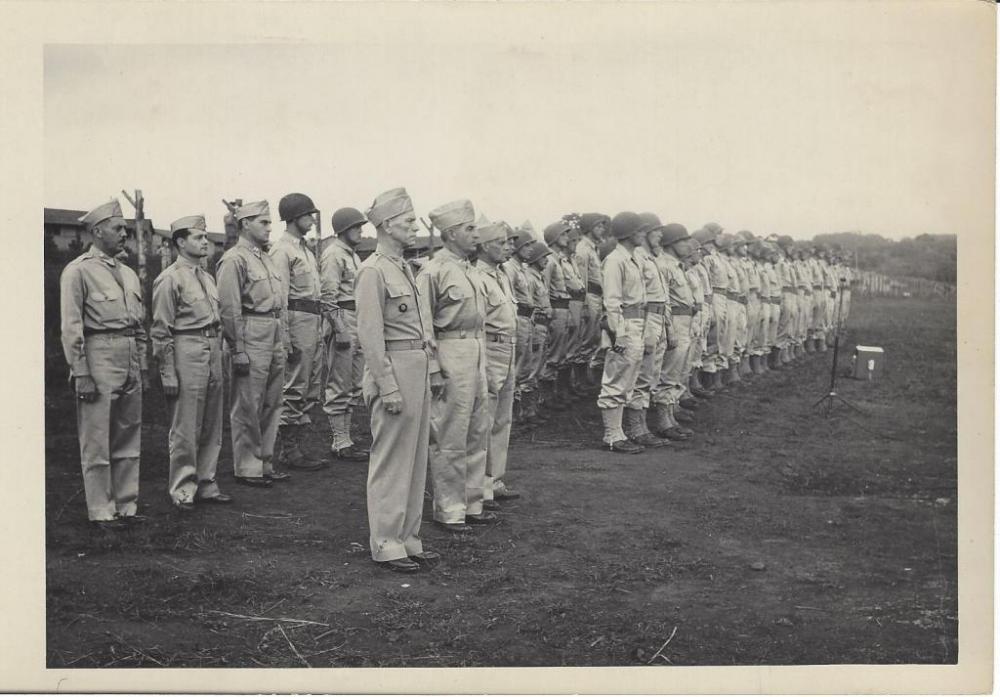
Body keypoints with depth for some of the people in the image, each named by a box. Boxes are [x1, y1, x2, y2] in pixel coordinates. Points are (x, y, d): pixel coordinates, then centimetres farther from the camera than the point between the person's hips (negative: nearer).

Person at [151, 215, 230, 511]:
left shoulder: (207, 277, 16)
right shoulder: (169, 279, -8)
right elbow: (161, 331, -10)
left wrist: (220, 358, 18)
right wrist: (168, 374, -13)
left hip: (213, 351, 8)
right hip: (186, 352, -8)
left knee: (212, 427, 12)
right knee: (185, 429, -2)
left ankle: (206, 483, 22)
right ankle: (182, 490, 7)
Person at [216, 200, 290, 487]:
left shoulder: (266, 258, 17)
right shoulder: (234, 259, -9)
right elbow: (229, 309, -14)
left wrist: (285, 340, 17)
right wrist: (237, 350, -16)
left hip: (274, 339, 8)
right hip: (251, 338, -8)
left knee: (271, 404, 13)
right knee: (247, 408, -1)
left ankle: (265, 461, 22)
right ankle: (247, 468, 7)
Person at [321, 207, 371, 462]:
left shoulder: (353, 255, 19)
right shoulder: (333, 254, -10)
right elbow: (329, 297, -16)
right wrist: (340, 331, -21)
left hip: (358, 324, 10)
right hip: (342, 320, -10)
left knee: (354, 386, 12)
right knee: (339, 386, -4)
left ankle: (345, 438, 19)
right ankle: (340, 443, 0)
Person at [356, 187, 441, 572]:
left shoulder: (404, 268, 15)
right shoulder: (373, 271, -13)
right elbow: (370, 334, -16)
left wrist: (433, 370, 15)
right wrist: (388, 388, -18)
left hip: (418, 368, 9)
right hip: (393, 368, -9)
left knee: (415, 459, 13)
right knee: (390, 460, -2)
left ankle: (408, 538, 22)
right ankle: (385, 544, 7)